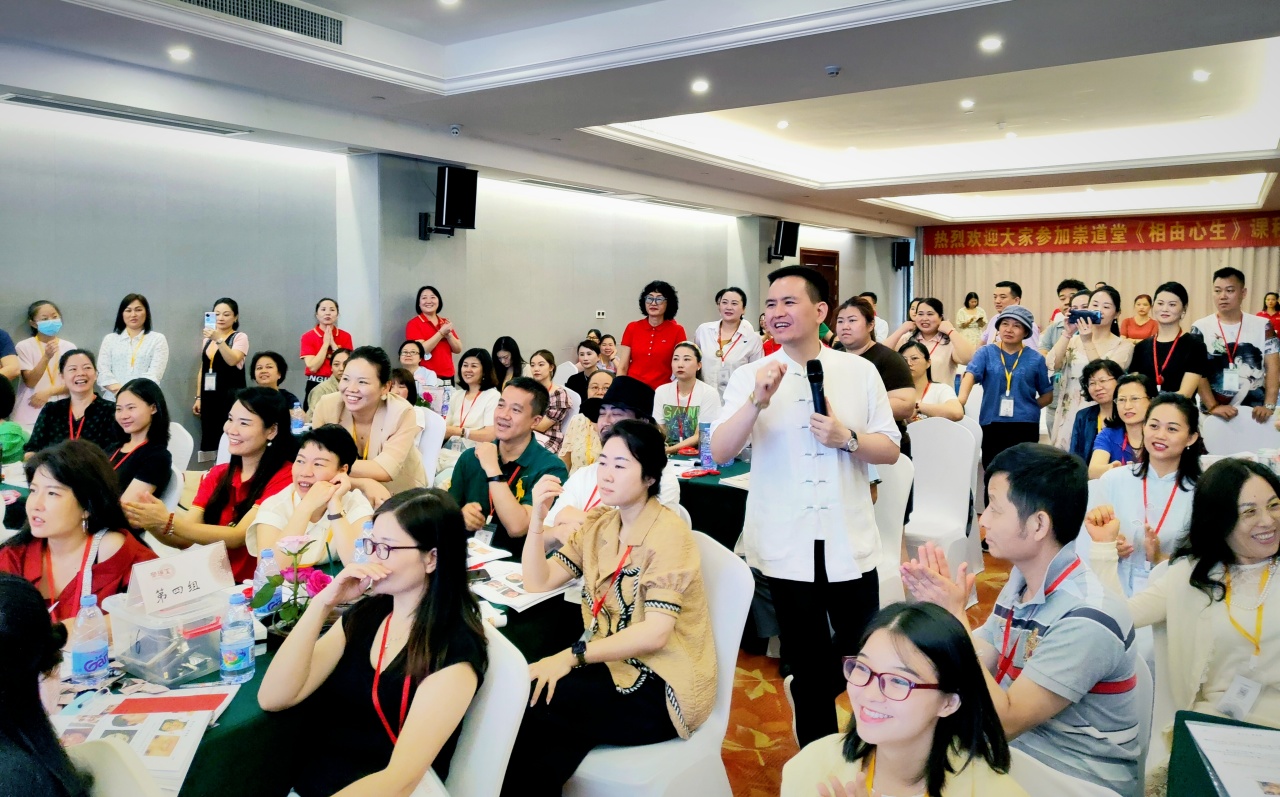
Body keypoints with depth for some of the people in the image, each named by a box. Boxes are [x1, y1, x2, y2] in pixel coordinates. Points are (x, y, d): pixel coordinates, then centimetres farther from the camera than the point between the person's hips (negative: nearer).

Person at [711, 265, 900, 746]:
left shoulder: (860, 371, 1)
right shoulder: (749, 377, -2)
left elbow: (890, 451, 3)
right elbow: (720, 452, -12)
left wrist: (847, 438, -16)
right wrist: (757, 401, -26)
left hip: (849, 542, 1)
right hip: (787, 546, -1)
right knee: (808, 662, 14)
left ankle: (810, 693, 46)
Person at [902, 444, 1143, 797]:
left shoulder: (1085, 620, -25)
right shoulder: (1022, 579, -1)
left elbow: (1004, 721, -24)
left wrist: (954, 616, -26)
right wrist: (940, 607, -16)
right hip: (1019, 748, 6)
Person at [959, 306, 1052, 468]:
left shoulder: (1035, 358, 3)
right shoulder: (986, 353, 1)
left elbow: (1047, 394, 11)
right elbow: (971, 374, -17)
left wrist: (1028, 408, -4)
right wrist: (961, 399, -35)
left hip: (1025, 426, 0)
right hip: (992, 424, 0)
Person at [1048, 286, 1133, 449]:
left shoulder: (1123, 346, 2)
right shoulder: (1074, 340, 8)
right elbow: (1052, 364, -8)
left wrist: (1088, 342, -19)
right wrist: (1067, 332, -14)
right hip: (1068, 416, 2)